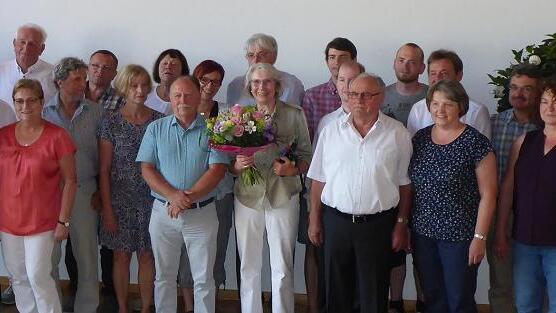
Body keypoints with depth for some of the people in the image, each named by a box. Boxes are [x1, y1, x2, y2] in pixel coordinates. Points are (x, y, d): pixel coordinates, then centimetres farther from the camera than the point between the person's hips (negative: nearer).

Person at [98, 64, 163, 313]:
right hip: (120, 199, -1)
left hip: (150, 199, 1)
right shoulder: (111, 122, -3)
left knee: (146, 255, 7)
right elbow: (104, 170, -3)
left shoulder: (159, 120, 0)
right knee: (121, 255, 8)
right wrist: (107, 209, -6)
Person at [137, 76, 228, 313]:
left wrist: (187, 198, -18)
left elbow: (217, 170, -9)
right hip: (163, 211, 2)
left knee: (204, 279, 6)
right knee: (164, 277, 12)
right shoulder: (156, 129, 4)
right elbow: (146, 169, -2)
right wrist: (173, 195, -17)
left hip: (201, 213, -1)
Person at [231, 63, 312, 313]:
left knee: (282, 267, 3)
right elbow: (230, 165, 10)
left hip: (283, 196, -1)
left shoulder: (294, 114, 1)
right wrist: (237, 165, -12)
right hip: (247, 196, 2)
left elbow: (306, 155, 6)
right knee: (248, 266, 9)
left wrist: (292, 169, -14)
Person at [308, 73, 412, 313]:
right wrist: (314, 219, 5)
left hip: (378, 223, -2)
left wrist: (401, 225, -1)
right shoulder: (331, 131, 4)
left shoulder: (397, 133, -2)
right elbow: (319, 180, 7)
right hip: (336, 220, 2)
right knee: (336, 292, 12)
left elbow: (404, 184, 1)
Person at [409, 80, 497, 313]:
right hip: (423, 233, 5)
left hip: (459, 235, -4)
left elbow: (488, 194, -10)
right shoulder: (420, 138, 4)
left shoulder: (476, 143, -11)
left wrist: (480, 237, -12)